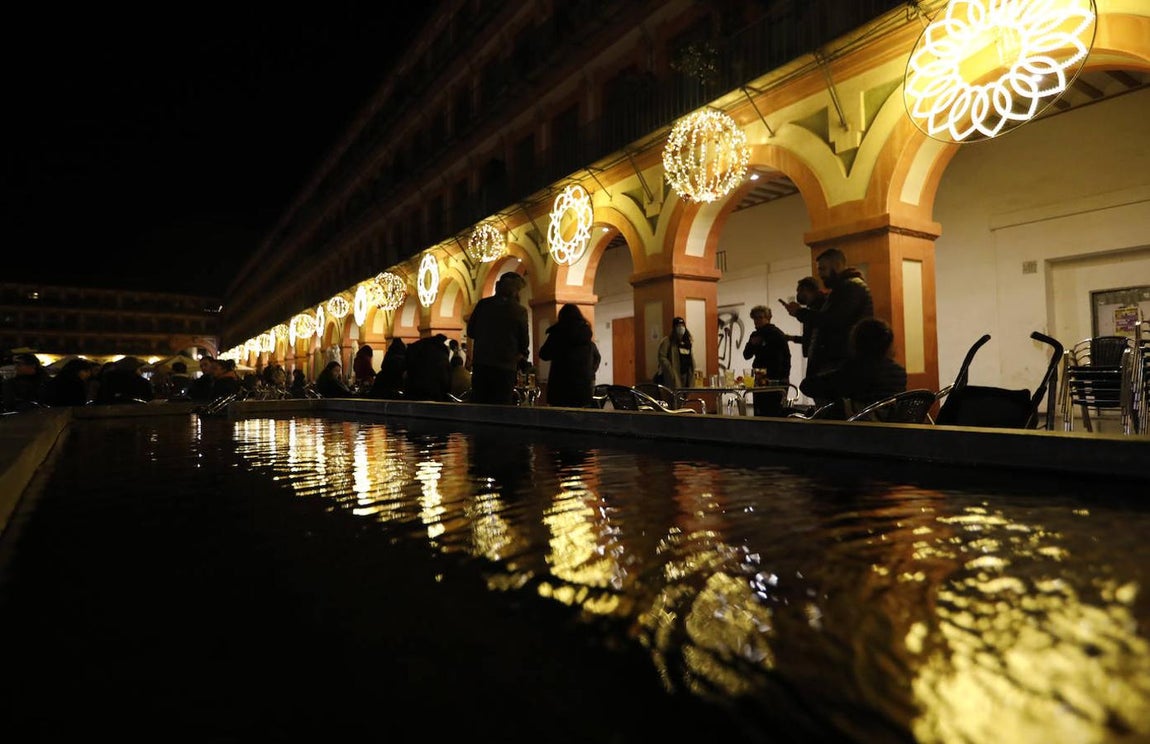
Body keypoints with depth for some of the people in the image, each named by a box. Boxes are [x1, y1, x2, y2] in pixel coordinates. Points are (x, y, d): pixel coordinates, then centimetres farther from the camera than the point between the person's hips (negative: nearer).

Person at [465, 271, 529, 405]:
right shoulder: (520, 311, -6)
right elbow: (524, 342, 1)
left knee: (478, 403, 8)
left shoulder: (482, 304, 1)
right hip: (506, 367, -3)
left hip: (480, 364, 3)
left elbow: (470, 332, 8)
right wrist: (522, 355, 21)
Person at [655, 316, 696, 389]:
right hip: (674, 375, -7)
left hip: (687, 374, 7)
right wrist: (670, 370, -17)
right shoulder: (667, 341, -5)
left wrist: (692, 370, 9)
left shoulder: (688, 341, 17)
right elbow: (662, 357, -12)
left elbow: (691, 358, 22)